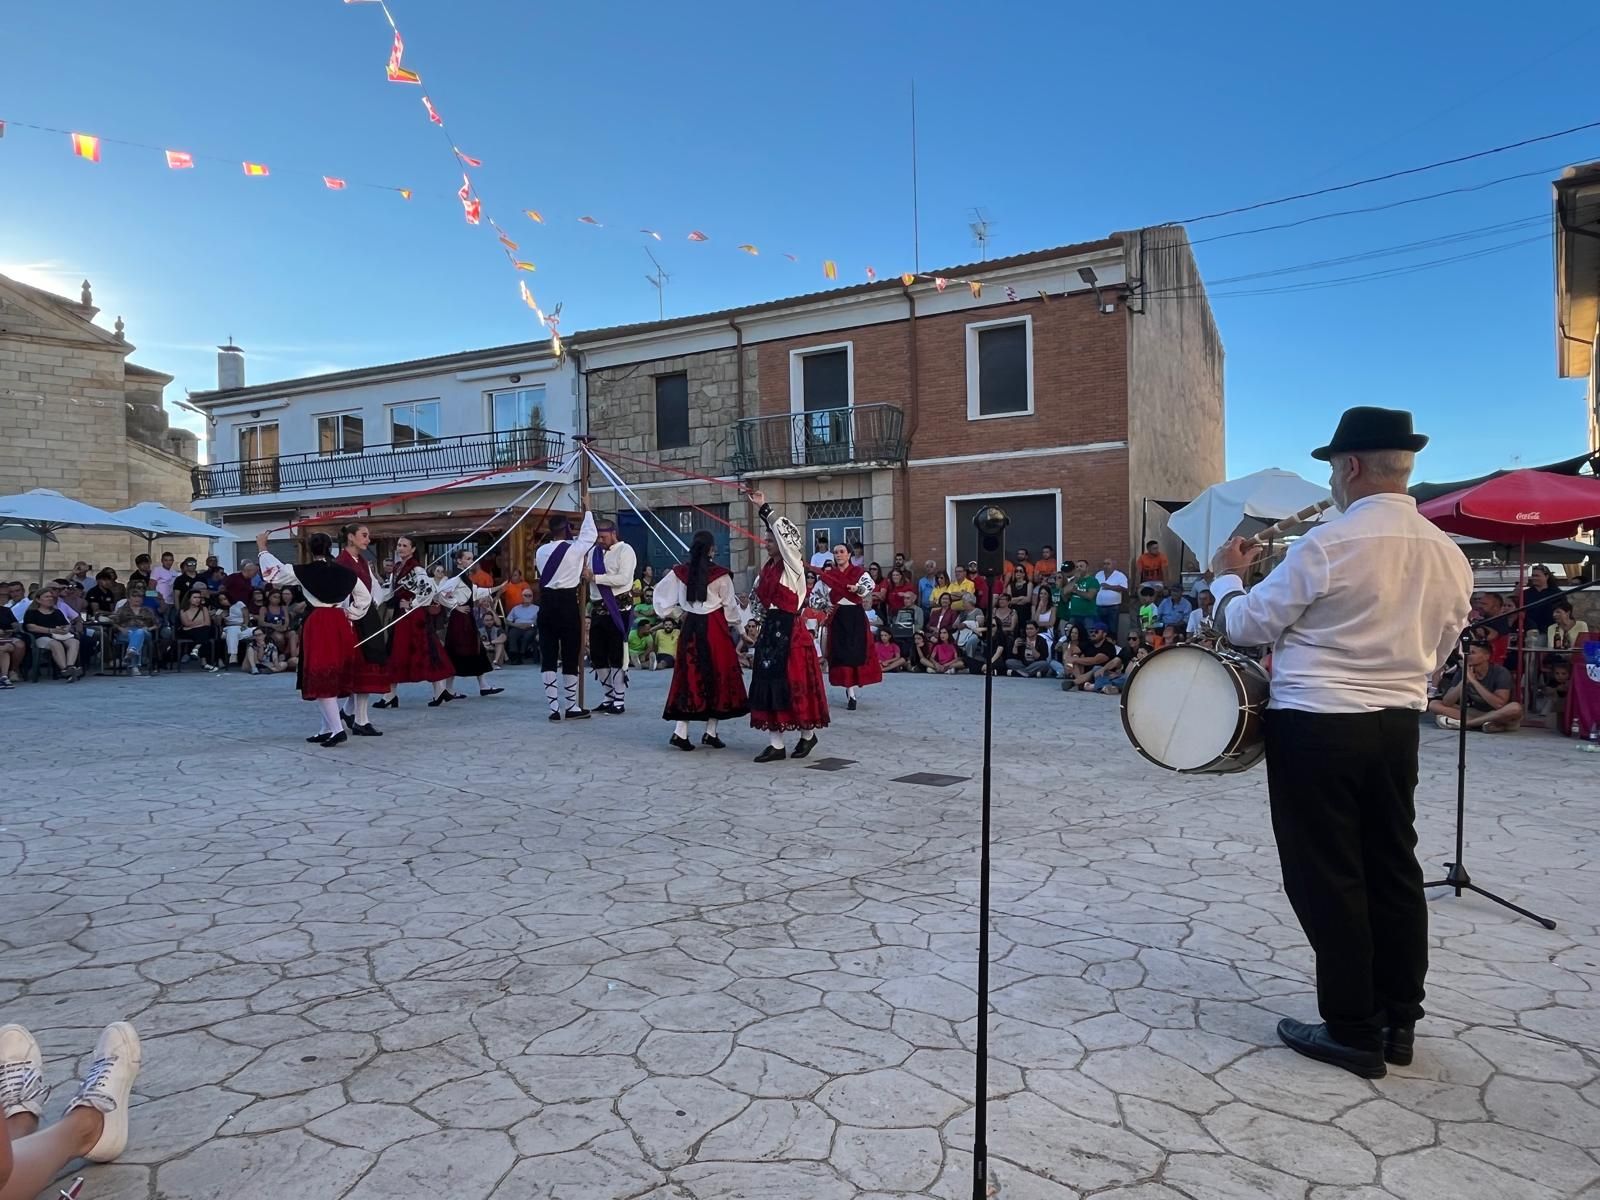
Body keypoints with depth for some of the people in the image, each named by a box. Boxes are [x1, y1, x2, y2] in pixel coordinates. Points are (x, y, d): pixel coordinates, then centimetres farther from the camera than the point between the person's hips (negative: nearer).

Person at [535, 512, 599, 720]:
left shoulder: (540, 552, 9)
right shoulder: (574, 549, -6)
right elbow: (590, 534, 10)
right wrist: (587, 512, 25)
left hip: (546, 604, 5)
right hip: (567, 604, -5)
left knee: (548, 657, 5)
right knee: (570, 657, 3)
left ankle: (554, 708, 6)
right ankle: (571, 707, 9)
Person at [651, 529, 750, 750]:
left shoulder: (680, 572, 0)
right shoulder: (720, 575, -11)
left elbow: (660, 593, 7)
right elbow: (730, 606, -3)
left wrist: (677, 614, 14)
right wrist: (734, 625, 14)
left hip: (689, 627, 4)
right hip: (715, 628, -4)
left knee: (688, 676, 8)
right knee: (717, 676, 7)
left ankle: (680, 732, 1)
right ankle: (711, 732, 11)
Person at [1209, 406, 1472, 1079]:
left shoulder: (1327, 545, -17)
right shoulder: (1448, 555, 4)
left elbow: (1249, 625, -8)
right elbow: (1437, 651, 15)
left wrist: (1224, 577, 10)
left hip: (1316, 727, -7)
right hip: (1398, 727, 7)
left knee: (1328, 878, 4)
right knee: (1394, 869, 16)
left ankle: (1353, 1032, 14)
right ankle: (1399, 1022, 29)